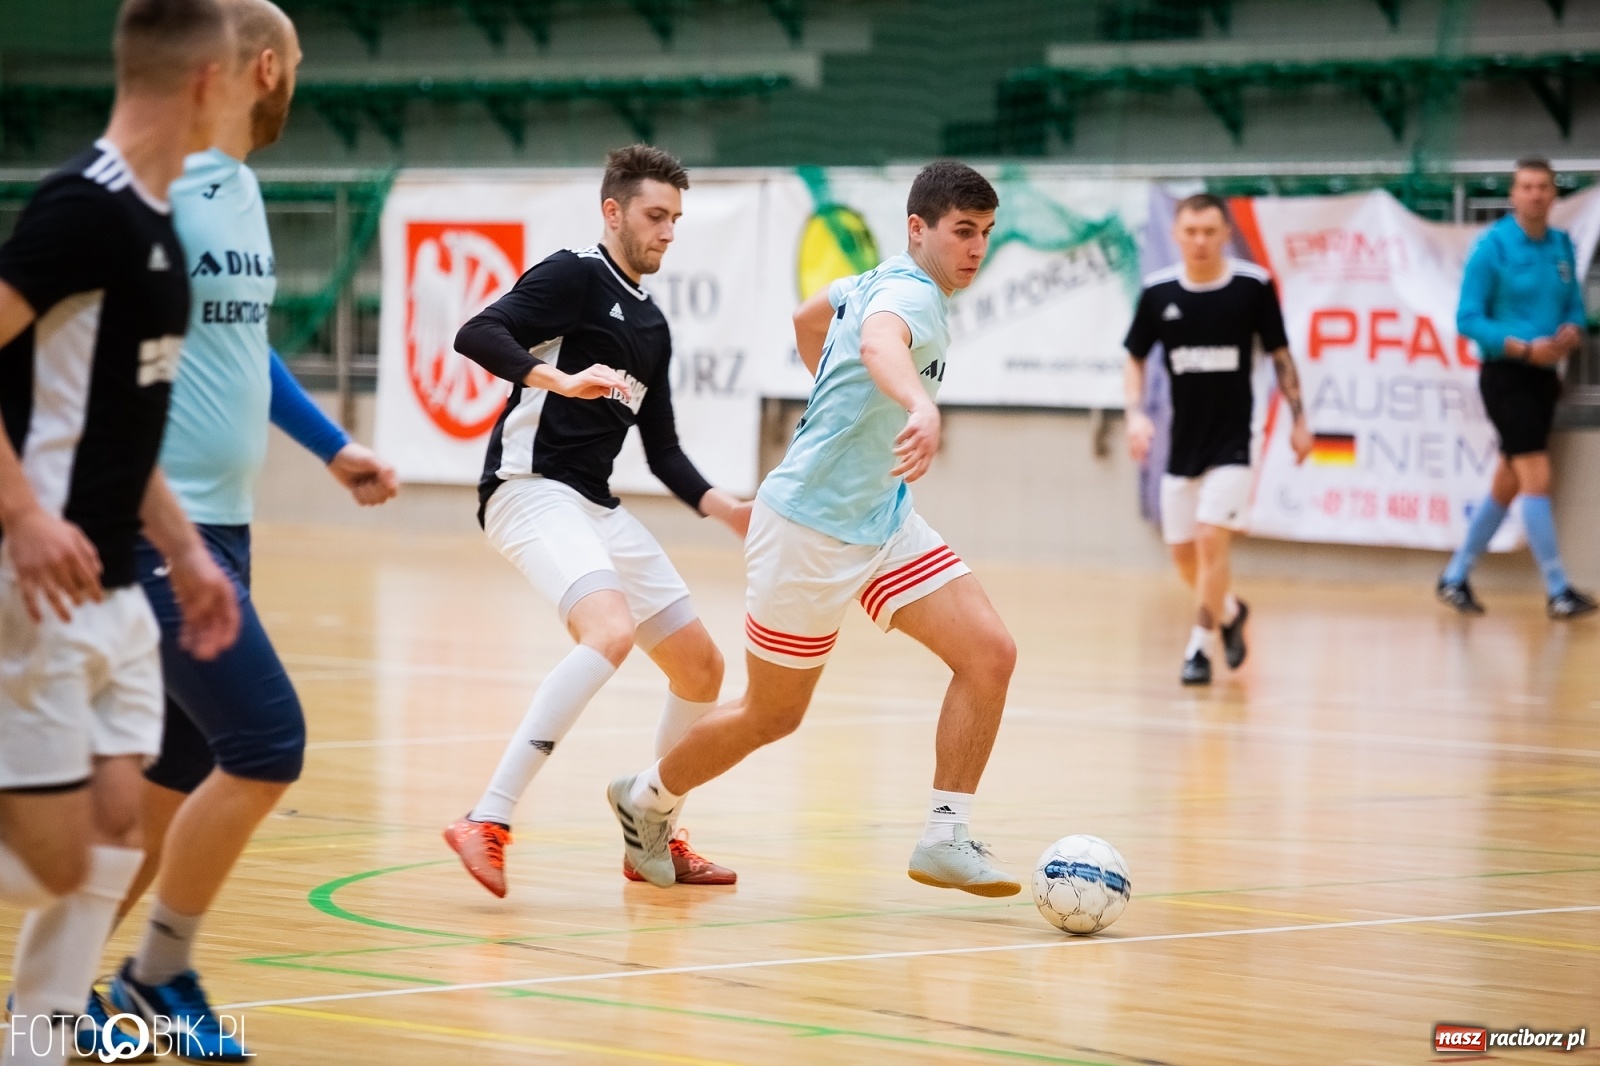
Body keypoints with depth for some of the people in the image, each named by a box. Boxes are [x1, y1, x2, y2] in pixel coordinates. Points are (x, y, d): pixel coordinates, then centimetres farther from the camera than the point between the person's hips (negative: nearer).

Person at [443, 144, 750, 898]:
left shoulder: (652, 326, 20)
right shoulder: (576, 276, -4)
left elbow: (662, 450, 23)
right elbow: (476, 336, -18)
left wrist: (725, 510, 8)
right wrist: (561, 378, -32)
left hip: (596, 507, 9)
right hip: (531, 488, -9)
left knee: (700, 669, 11)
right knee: (610, 630, -32)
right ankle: (488, 822, -33)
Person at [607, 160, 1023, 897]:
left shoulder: (883, 282, 7)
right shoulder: (909, 293, -22)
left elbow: (809, 317, 27)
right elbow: (878, 343, -48)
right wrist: (922, 407, -68)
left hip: (881, 519, 9)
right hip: (811, 527, -9)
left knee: (990, 652, -9)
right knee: (774, 715, 8)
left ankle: (944, 839, -5)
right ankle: (647, 799, 34)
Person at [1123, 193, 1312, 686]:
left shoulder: (1253, 285, -9)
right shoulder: (1158, 292, -3)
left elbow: (1280, 355, 2)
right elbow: (1135, 358, 8)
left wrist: (1298, 418, 0)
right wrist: (1136, 413, -7)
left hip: (1232, 441, -4)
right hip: (1183, 442, 4)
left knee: (1212, 539, -15)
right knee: (1183, 551, 9)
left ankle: (1200, 646, -4)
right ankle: (1229, 612, 37)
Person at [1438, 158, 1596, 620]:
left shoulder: (1562, 246, 6)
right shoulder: (1492, 246, -11)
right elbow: (1468, 319, -12)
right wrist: (1524, 348, -21)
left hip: (1543, 376, 6)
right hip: (1506, 375, -6)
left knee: (1505, 486, 11)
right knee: (1537, 478, -11)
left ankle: (1455, 578, 23)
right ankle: (1557, 590, -6)